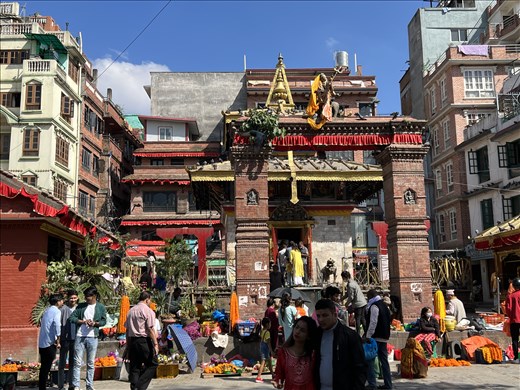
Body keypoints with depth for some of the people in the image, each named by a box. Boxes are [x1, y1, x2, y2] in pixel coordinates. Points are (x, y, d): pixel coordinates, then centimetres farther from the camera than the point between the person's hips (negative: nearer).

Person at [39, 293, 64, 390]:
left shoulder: (47, 311, 16)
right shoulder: (56, 311, -9)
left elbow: (42, 324, 20)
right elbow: (57, 325, -23)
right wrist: (58, 341, -15)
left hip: (42, 343, 8)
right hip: (50, 343, -8)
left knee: (44, 367, 13)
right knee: (46, 368, -3)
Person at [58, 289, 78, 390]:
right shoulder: (63, 309, -7)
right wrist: (58, 338, -11)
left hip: (75, 339, 3)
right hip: (65, 339, -3)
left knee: (73, 363, 12)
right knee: (62, 362, 5)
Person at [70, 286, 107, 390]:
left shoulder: (101, 307, 4)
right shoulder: (81, 306, 7)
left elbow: (104, 321, 4)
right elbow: (72, 317, 2)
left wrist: (95, 323, -16)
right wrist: (82, 321, -13)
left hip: (92, 338, 0)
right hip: (80, 337, 1)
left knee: (91, 363, 7)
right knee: (77, 362, -1)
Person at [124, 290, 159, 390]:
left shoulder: (131, 311, 14)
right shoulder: (148, 311, -7)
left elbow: (127, 329, 15)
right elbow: (150, 329, -13)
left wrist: (128, 345, 20)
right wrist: (155, 344, -13)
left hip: (132, 341, 7)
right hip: (144, 341, -7)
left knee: (134, 367, 11)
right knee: (152, 364, 3)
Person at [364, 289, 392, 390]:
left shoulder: (374, 306, -12)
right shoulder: (384, 305, 17)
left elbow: (373, 323, -20)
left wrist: (367, 336, -20)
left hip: (375, 337, -9)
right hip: (384, 337, 9)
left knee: (370, 360, -6)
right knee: (384, 360, 12)